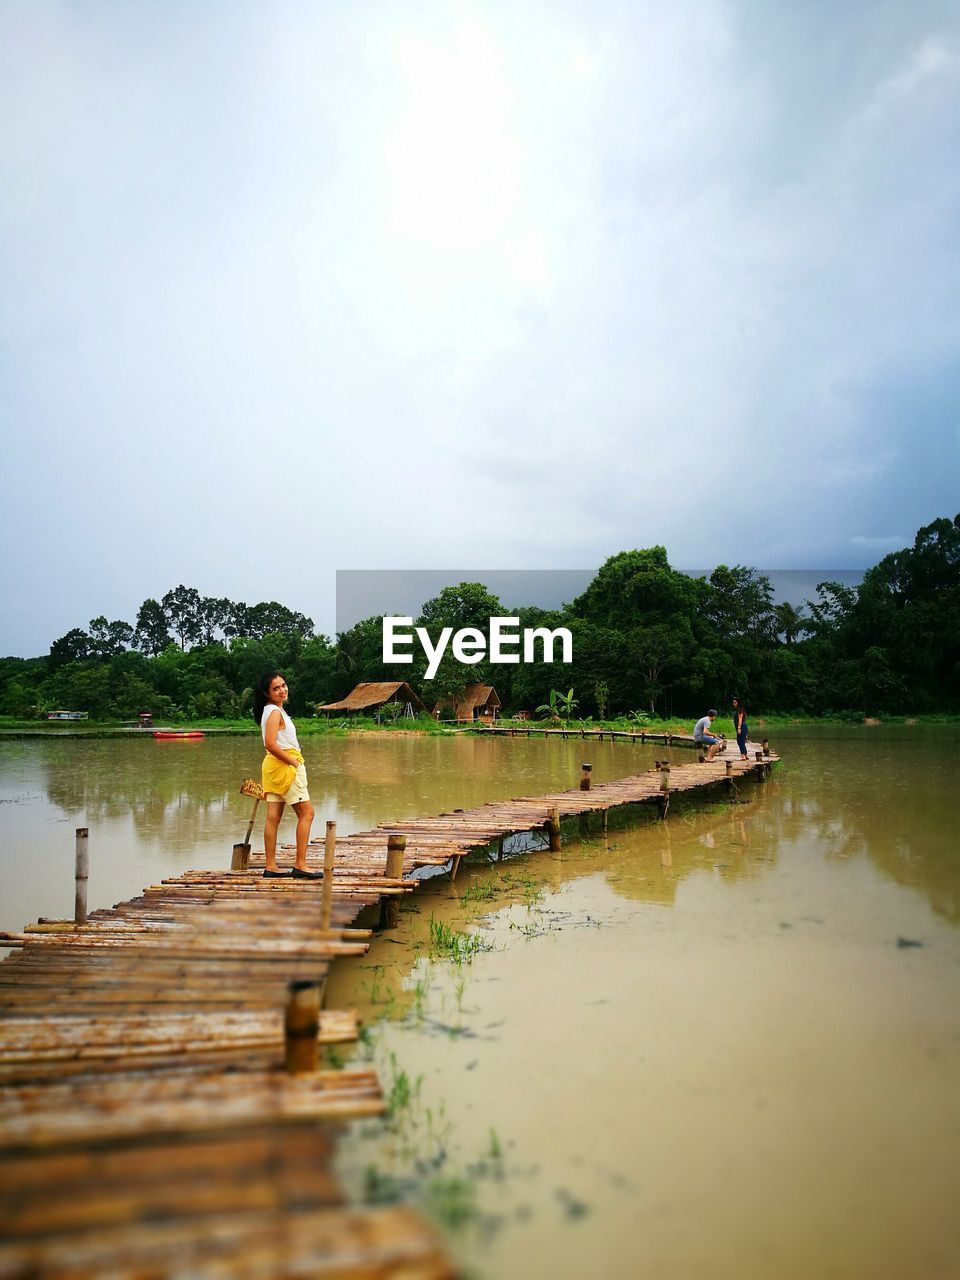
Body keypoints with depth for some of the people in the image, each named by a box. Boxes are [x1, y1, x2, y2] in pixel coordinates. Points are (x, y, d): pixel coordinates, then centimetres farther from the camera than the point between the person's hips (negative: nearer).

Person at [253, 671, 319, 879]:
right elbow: (271, 744, -25)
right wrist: (294, 762, -17)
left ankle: (271, 865, 12)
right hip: (285, 765, -9)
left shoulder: (273, 711, 15)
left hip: (274, 766, 9)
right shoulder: (275, 712, -15)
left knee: (273, 816, 8)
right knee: (306, 813, -4)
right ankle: (300, 864, -3)